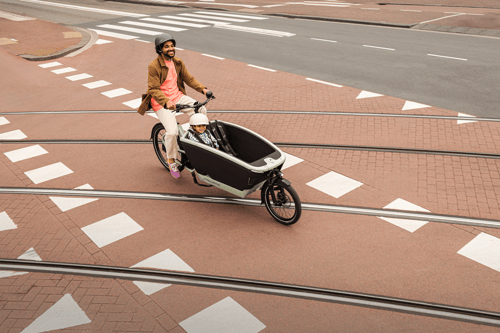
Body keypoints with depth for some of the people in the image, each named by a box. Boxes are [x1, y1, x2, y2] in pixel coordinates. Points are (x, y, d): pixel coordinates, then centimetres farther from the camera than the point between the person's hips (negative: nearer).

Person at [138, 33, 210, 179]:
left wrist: (202, 89, -7)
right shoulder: (154, 66, -14)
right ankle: (171, 160, 4)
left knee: (201, 109, -17)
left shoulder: (178, 63, 5)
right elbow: (153, 89, -19)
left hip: (177, 96, 6)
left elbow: (189, 78, 9)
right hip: (161, 102, -6)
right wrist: (166, 102, -35)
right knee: (172, 132, -22)